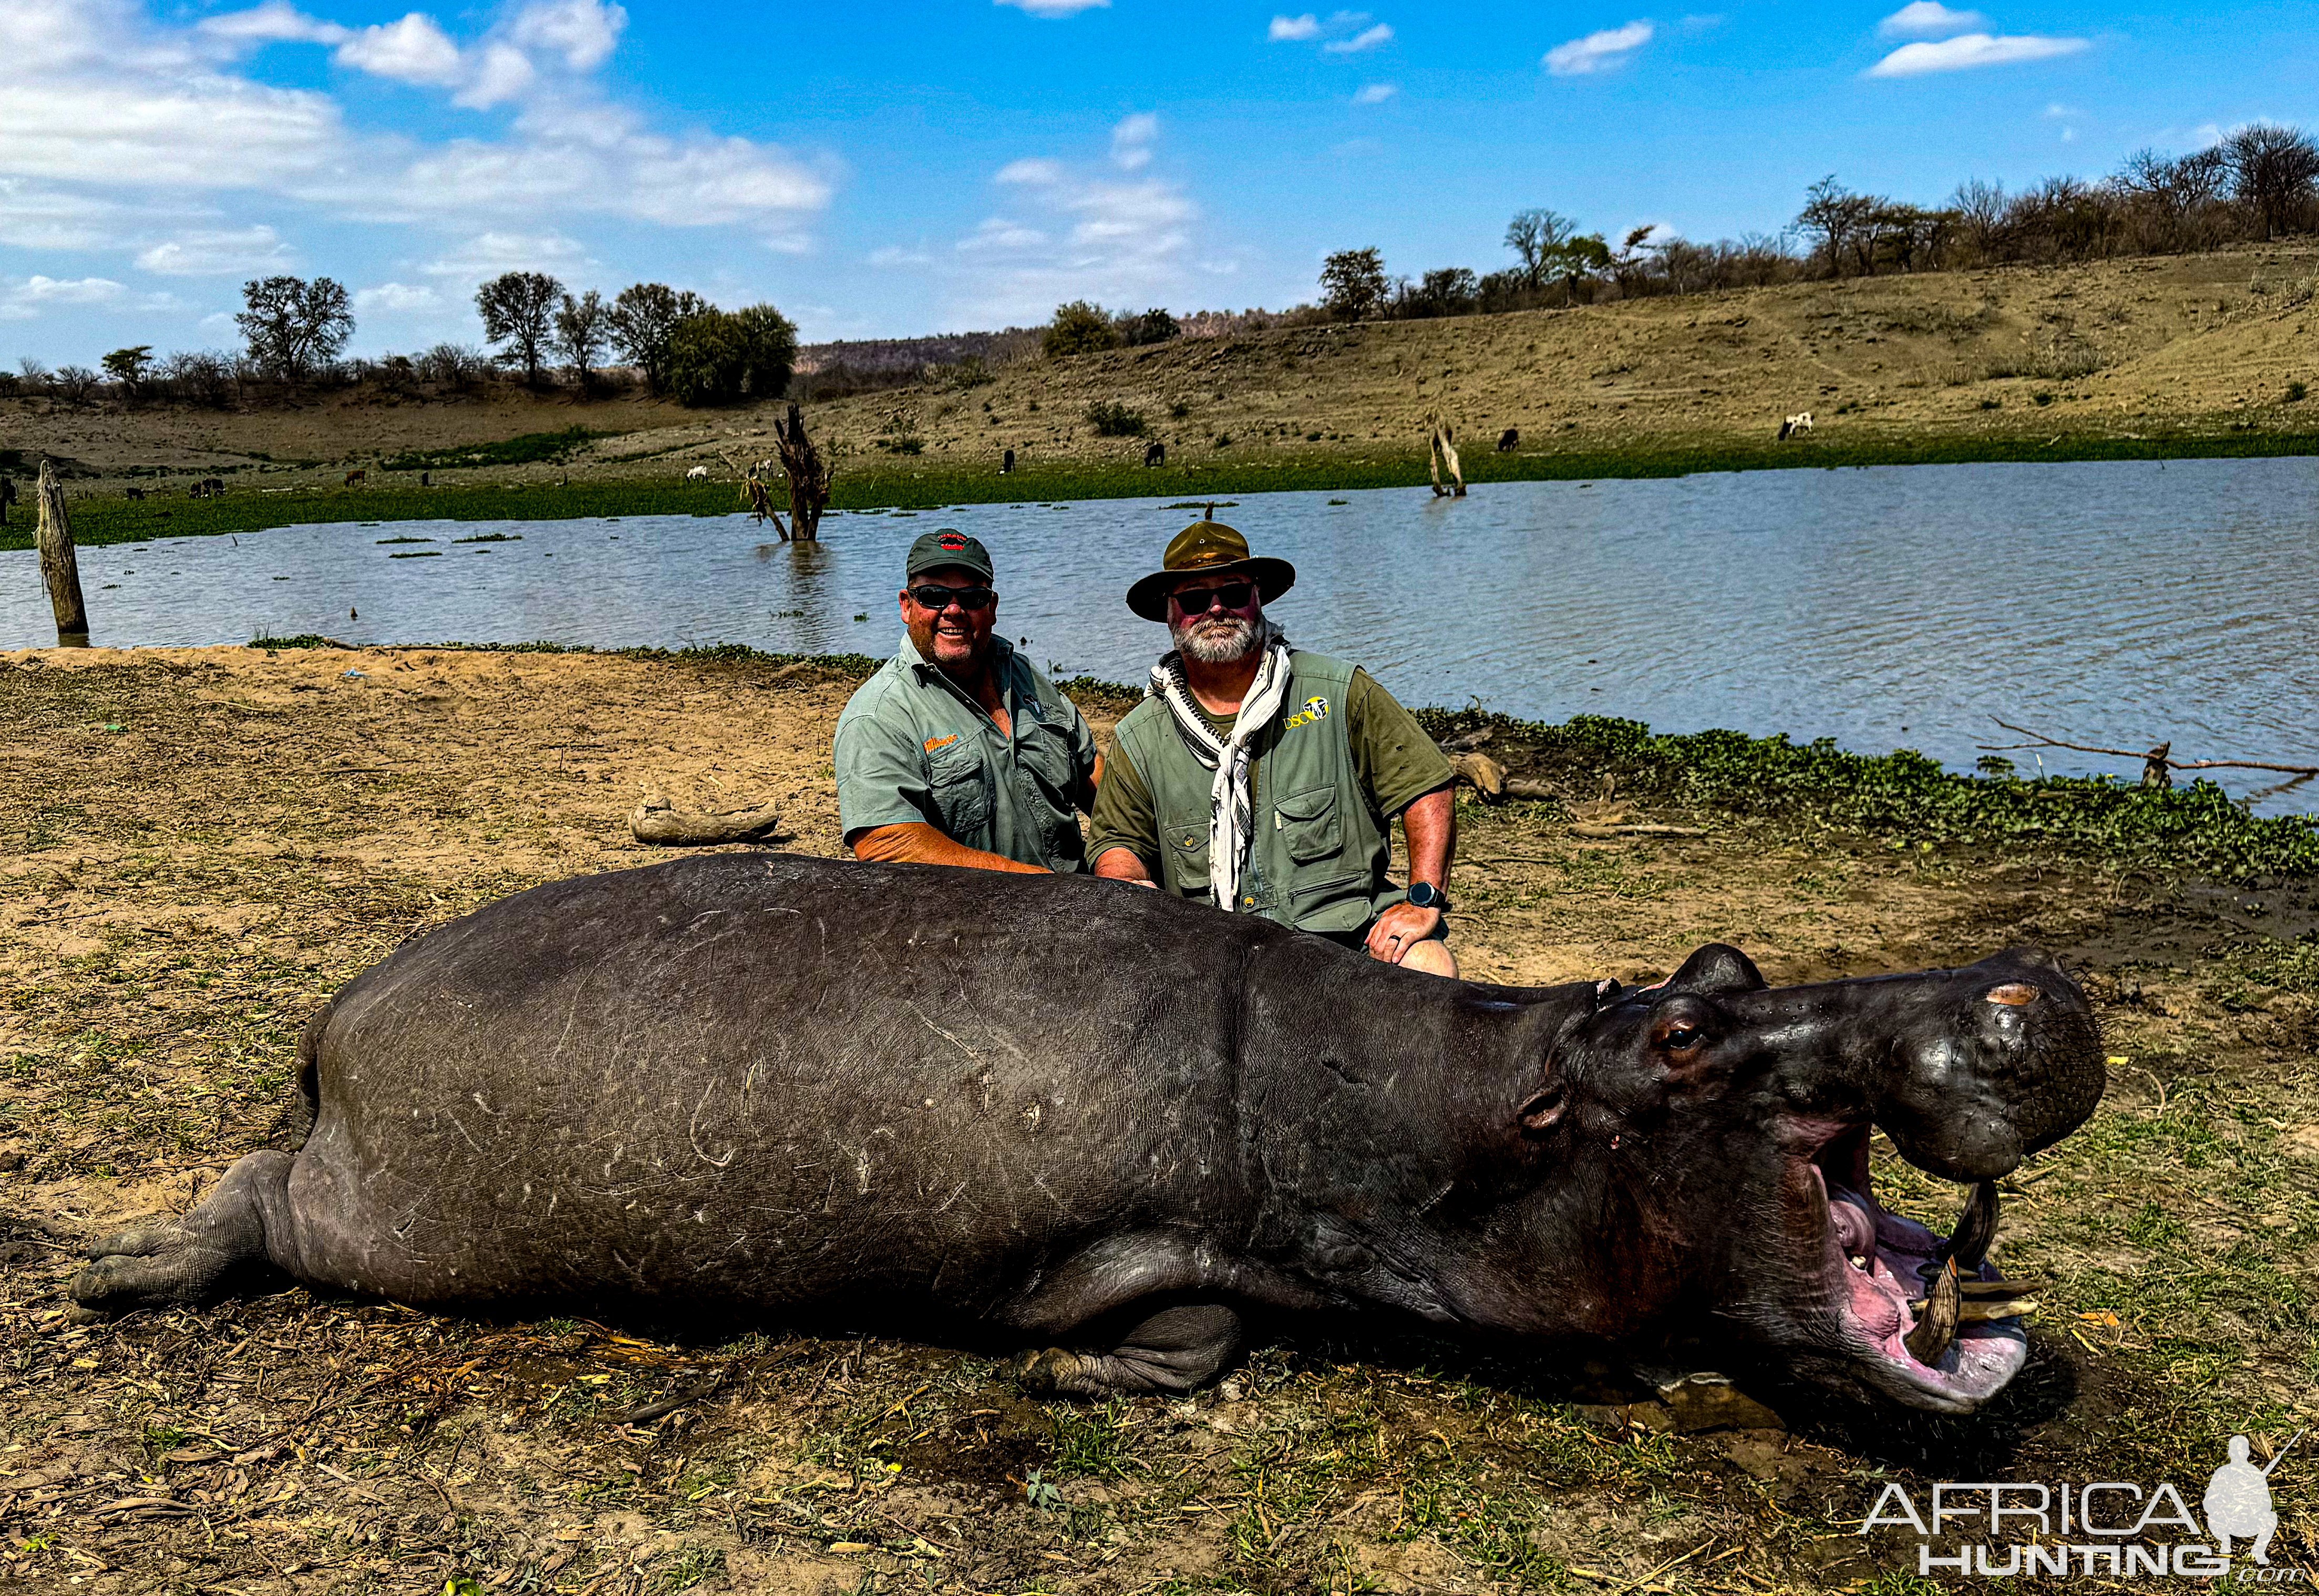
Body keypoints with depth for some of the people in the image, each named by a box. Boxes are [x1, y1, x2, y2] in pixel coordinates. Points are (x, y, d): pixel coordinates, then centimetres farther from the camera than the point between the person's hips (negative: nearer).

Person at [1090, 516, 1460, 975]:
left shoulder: (1340, 693, 1)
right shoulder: (1139, 739, 7)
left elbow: (1427, 786, 2)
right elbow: (1118, 840, 15)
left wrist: (1424, 901, -8)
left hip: (1347, 930, -1)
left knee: (1429, 968, -30)